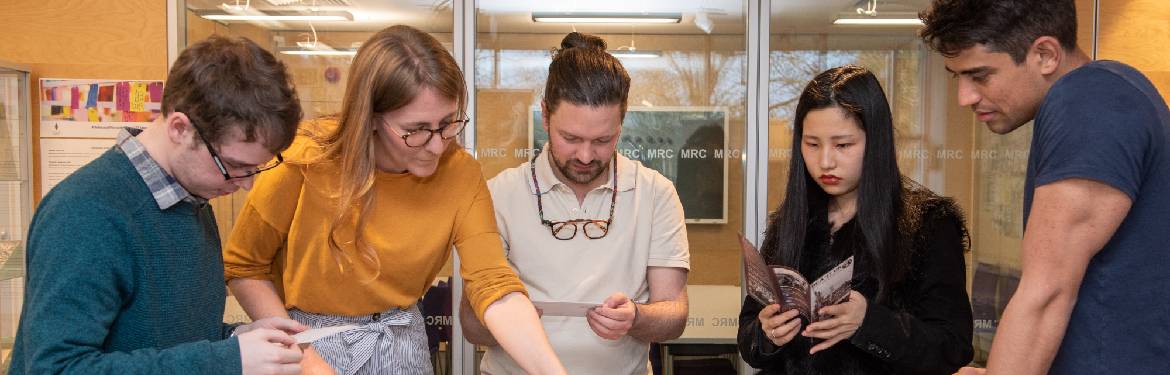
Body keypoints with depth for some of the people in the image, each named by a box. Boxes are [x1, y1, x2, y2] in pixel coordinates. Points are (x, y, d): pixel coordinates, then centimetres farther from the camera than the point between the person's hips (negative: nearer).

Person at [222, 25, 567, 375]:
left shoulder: (460, 174, -15)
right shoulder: (307, 161, -21)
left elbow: (496, 286, -24)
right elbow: (242, 267, -10)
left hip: (401, 346, 3)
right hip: (302, 334, -2)